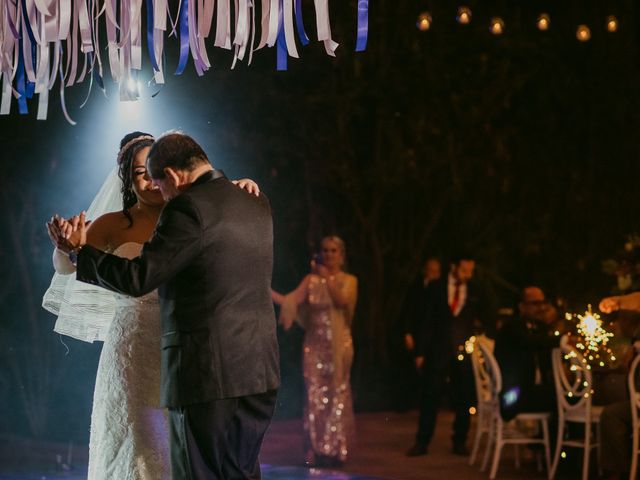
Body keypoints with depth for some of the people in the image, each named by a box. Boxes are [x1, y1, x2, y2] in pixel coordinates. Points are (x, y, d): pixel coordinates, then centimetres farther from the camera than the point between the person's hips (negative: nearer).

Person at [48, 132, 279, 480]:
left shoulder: (188, 208, -13)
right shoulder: (257, 205, 11)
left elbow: (138, 278, -15)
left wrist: (80, 250, -4)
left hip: (207, 373, -8)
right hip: (259, 371, 8)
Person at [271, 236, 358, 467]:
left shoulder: (348, 281, 3)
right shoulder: (311, 280, 7)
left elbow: (341, 300, -17)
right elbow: (290, 301, -5)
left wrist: (327, 278, -12)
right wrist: (266, 290, -20)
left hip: (338, 345, -2)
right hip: (314, 345, 2)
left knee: (337, 396, -1)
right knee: (315, 397, -1)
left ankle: (336, 450, 6)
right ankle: (316, 450, 4)